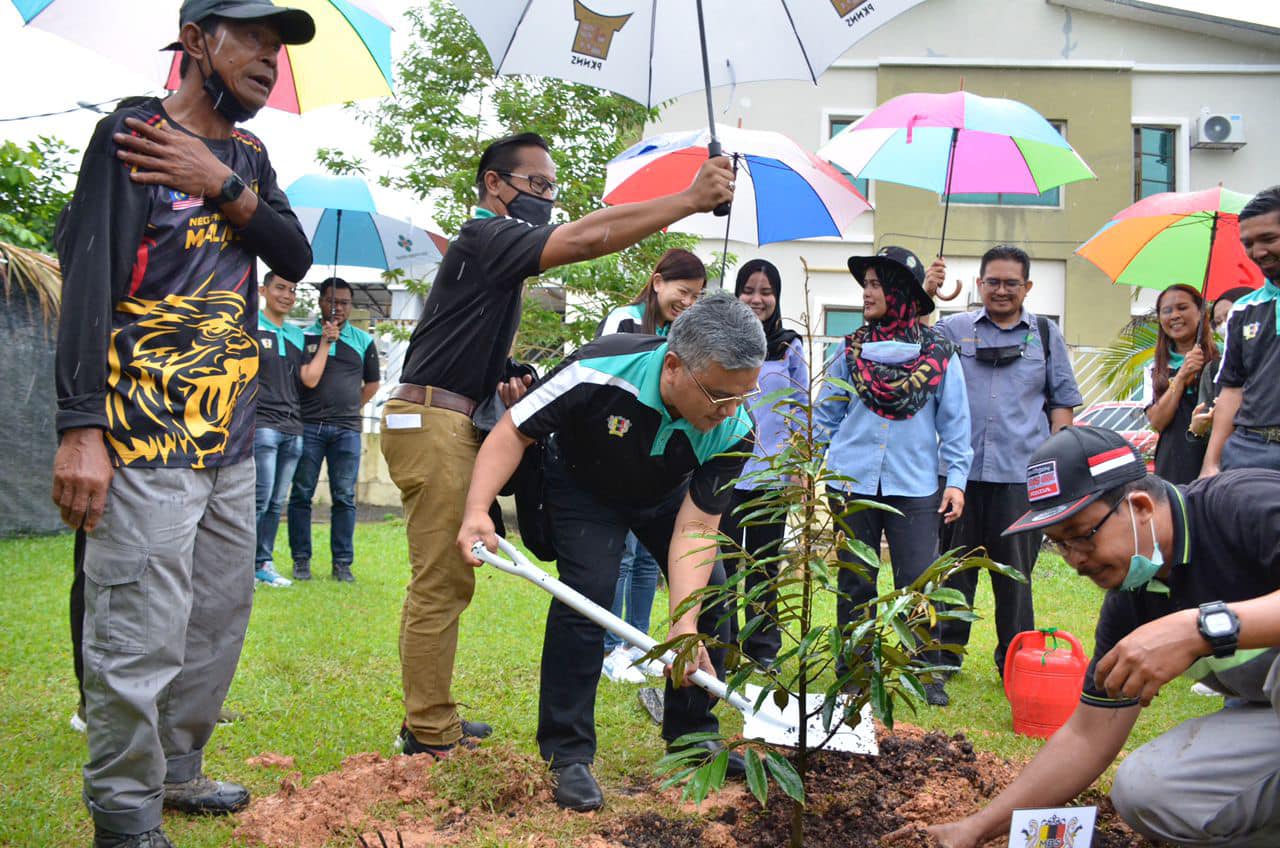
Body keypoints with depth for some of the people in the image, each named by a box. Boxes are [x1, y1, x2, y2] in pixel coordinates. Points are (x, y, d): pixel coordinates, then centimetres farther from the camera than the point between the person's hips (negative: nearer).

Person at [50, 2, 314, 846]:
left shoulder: (248, 157, 16)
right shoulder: (133, 134, -6)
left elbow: (296, 258, 5)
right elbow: (88, 278, -14)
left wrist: (224, 187, -13)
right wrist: (80, 429, -22)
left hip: (231, 439, 8)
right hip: (145, 438, -8)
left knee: (221, 618, 16)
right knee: (140, 640, -7)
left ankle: (177, 770, 31)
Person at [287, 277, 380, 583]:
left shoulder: (363, 340, 12)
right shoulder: (304, 336, 6)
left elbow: (372, 383, 19)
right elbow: (300, 379, -1)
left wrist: (349, 407, 11)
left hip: (346, 429, 1)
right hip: (308, 426, -1)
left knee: (344, 498, 1)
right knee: (301, 495, 1)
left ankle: (342, 563, 6)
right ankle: (301, 560, 9)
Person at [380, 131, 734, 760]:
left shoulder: (495, 246, 23)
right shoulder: (486, 237, -10)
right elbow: (587, 239, -24)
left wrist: (499, 384, 5)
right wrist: (690, 200, -25)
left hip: (451, 424, 11)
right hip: (431, 422, -11)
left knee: (444, 580, 13)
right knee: (441, 582, -8)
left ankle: (428, 723, 20)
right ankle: (430, 736, -3)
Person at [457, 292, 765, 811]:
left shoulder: (734, 432, -31)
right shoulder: (600, 372, -41)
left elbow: (695, 528, -30)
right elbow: (514, 433, -29)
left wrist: (685, 623, -41)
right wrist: (477, 510, -42)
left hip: (667, 494, 4)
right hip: (583, 484, -4)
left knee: (709, 594, -2)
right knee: (587, 593, -21)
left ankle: (693, 737, 17)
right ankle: (568, 755, -11)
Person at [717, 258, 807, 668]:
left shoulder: (790, 347, 8)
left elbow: (801, 408, 11)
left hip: (772, 472, 2)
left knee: (765, 561, 9)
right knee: (722, 560, -2)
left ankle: (763, 648, 17)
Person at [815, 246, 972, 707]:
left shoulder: (939, 353, 2)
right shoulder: (852, 350, 6)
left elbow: (955, 422, 5)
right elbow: (825, 414, 12)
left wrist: (955, 479, -1)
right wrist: (824, 464, 5)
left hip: (915, 485, -2)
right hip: (852, 483, 2)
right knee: (855, 582, 7)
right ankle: (852, 671, 17)